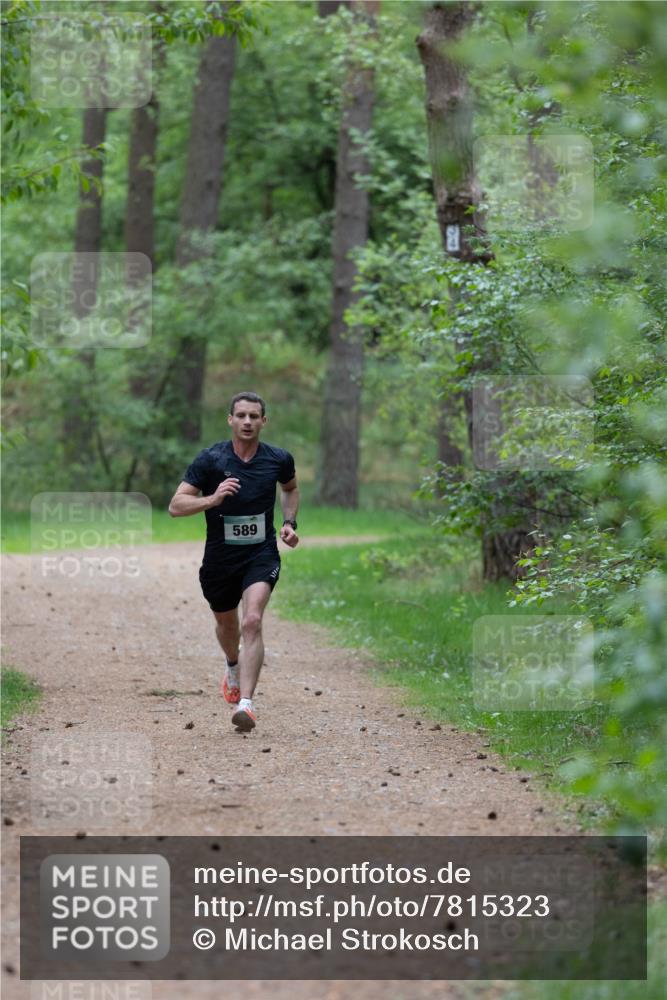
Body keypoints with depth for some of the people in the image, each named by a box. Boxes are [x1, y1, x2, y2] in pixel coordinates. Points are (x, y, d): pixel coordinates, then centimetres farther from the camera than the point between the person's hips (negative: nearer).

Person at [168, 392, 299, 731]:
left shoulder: (279, 459, -4)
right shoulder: (210, 459, -11)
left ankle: (245, 702, -29)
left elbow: (290, 488, 21)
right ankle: (233, 667, 56)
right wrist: (213, 499, -29)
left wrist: (289, 522, 5)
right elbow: (176, 506, -13)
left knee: (252, 621, -23)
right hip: (220, 557, 1)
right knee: (226, 624, 21)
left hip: (261, 554, -1)